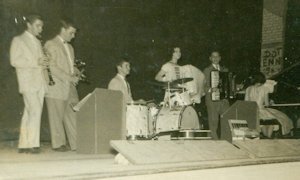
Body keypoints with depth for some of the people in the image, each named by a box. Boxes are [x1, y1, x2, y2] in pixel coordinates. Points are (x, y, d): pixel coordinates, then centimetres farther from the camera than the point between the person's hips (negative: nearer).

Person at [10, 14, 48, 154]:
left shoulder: (37, 42, 24)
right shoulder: (18, 40, 3)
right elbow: (15, 61, -8)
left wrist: (43, 63, 3)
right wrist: (35, 62, -15)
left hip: (39, 83, 6)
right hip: (27, 83, -6)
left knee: (29, 114, 5)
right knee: (35, 111, -17)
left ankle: (24, 145, 7)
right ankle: (32, 144, -16)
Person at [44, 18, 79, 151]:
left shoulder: (70, 47, 23)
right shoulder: (51, 45, -4)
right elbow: (52, 67, -13)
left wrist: (76, 73, 5)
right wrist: (69, 77, -16)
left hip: (70, 88, 7)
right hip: (56, 88, -7)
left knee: (73, 116, 3)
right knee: (57, 117, 0)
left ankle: (77, 144, 4)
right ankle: (58, 144, 9)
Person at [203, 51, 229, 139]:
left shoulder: (225, 70, 19)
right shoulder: (207, 70, 4)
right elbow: (204, 86, -6)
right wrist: (210, 89, -25)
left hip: (224, 100, 4)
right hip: (212, 101, -4)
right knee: (213, 122, -4)